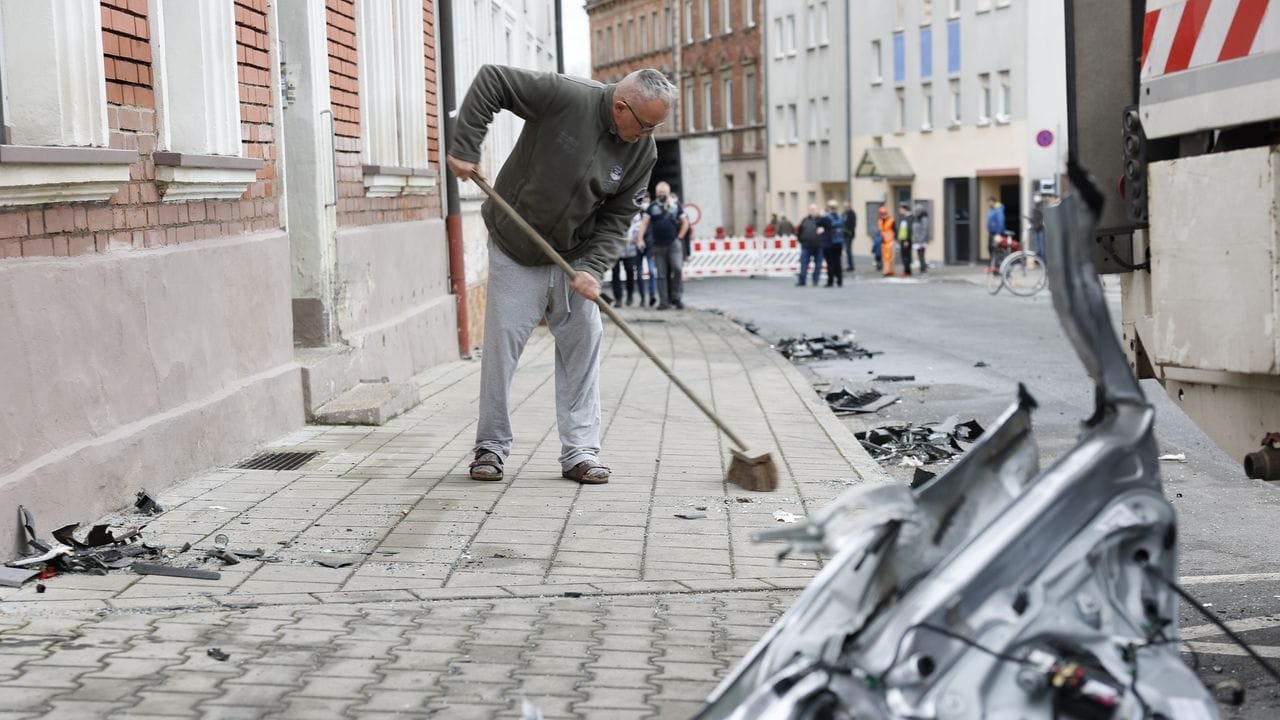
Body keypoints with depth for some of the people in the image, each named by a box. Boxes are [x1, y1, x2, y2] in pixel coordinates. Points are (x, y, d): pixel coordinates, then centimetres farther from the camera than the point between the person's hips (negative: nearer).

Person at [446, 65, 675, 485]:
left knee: (582, 347, 0)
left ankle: (580, 453, 8)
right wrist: (465, 149, -22)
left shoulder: (643, 152, -8)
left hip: (574, 257, 4)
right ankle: (491, 447, 11)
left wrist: (592, 268, -19)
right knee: (502, 344, -2)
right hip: (515, 251, -4)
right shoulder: (566, 98, -23)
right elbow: (491, 80, -18)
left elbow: (616, 219, -4)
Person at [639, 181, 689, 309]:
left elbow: (685, 223, 10)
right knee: (661, 275, 2)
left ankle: (677, 297, -4)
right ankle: (664, 301, 5)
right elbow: (644, 223, 2)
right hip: (658, 245, 1)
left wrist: (679, 237, 2)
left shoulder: (676, 205, 7)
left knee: (678, 269, -16)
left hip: (674, 244, -1)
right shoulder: (652, 207, 6)